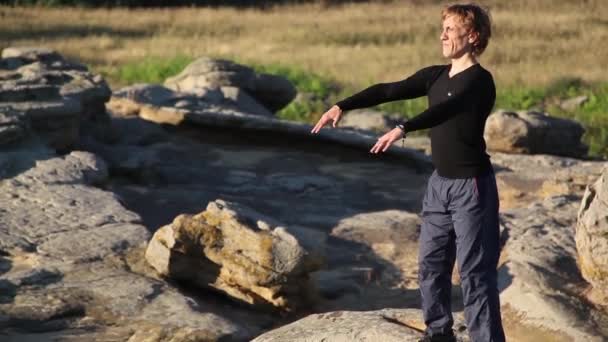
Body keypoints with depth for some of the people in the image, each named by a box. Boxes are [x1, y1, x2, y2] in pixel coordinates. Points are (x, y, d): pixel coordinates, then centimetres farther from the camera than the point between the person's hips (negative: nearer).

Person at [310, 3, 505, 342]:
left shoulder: (479, 80, -16)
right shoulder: (436, 76, 8)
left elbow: (446, 109, -32)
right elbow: (388, 91, 6)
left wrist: (402, 129, -44)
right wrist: (342, 106, -4)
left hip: (472, 186, -8)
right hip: (440, 183, 8)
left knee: (475, 270, -7)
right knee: (431, 262, 14)